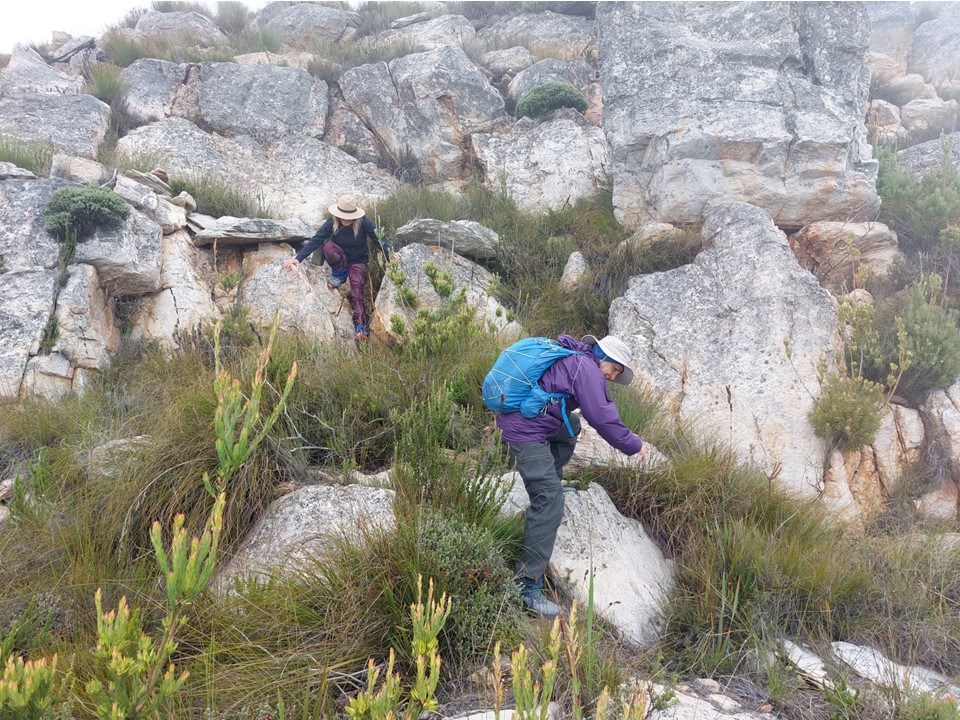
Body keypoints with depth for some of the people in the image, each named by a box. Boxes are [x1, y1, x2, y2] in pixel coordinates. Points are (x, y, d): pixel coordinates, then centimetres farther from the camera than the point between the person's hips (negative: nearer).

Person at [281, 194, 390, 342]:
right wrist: (298, 258, -30)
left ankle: (361, 325, -27)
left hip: (358, 260, -2)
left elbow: (379, 238, -22)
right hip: (340, 257, 2)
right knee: (327, 246, -31)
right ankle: (340, 274, -6)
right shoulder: (332, 222, -18)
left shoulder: (363, 222, -22)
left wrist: (389, 255, -39)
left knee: (357, 286, -26)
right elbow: (316, 240, -23)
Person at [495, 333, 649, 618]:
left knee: (571, 426, 34)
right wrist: (634, 445, 1)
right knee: (549, 505, -13)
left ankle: (550, 483, 37)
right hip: (526, 432, -10)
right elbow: (603, 418, -13)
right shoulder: (587, 368, -10)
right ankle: (529, 588, -12)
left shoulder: (570, 358, 19)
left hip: (511, 415, 10)